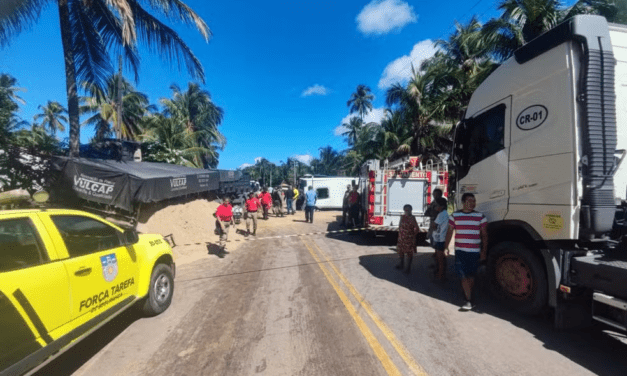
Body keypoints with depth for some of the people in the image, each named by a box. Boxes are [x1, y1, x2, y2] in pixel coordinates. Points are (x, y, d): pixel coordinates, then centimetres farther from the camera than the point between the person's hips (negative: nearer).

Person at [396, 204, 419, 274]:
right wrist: (400, 234, 9)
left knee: (409, 252, 5)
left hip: (409, 239, -7)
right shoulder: (402, 217, 2)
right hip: (401, 238, 7)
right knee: (400, 250, 18)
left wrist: (412, 235, -6)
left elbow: (417, 228, -15)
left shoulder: (412, 218, -18)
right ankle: (401, 264, 38)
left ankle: (408, 267, 19)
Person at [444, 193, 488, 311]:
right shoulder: (455, 216, 4)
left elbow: (484, 235, 6)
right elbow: (449, 232, 8)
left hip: (475, 251, 1)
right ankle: (469, 300, 7)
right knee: (464, 275, -4)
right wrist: (446, 247, 3)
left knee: (471, 275, 10)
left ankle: (469, 296, 28)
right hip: (460, 251, 0)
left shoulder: (480, 216, 3)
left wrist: (484, 251, 1)